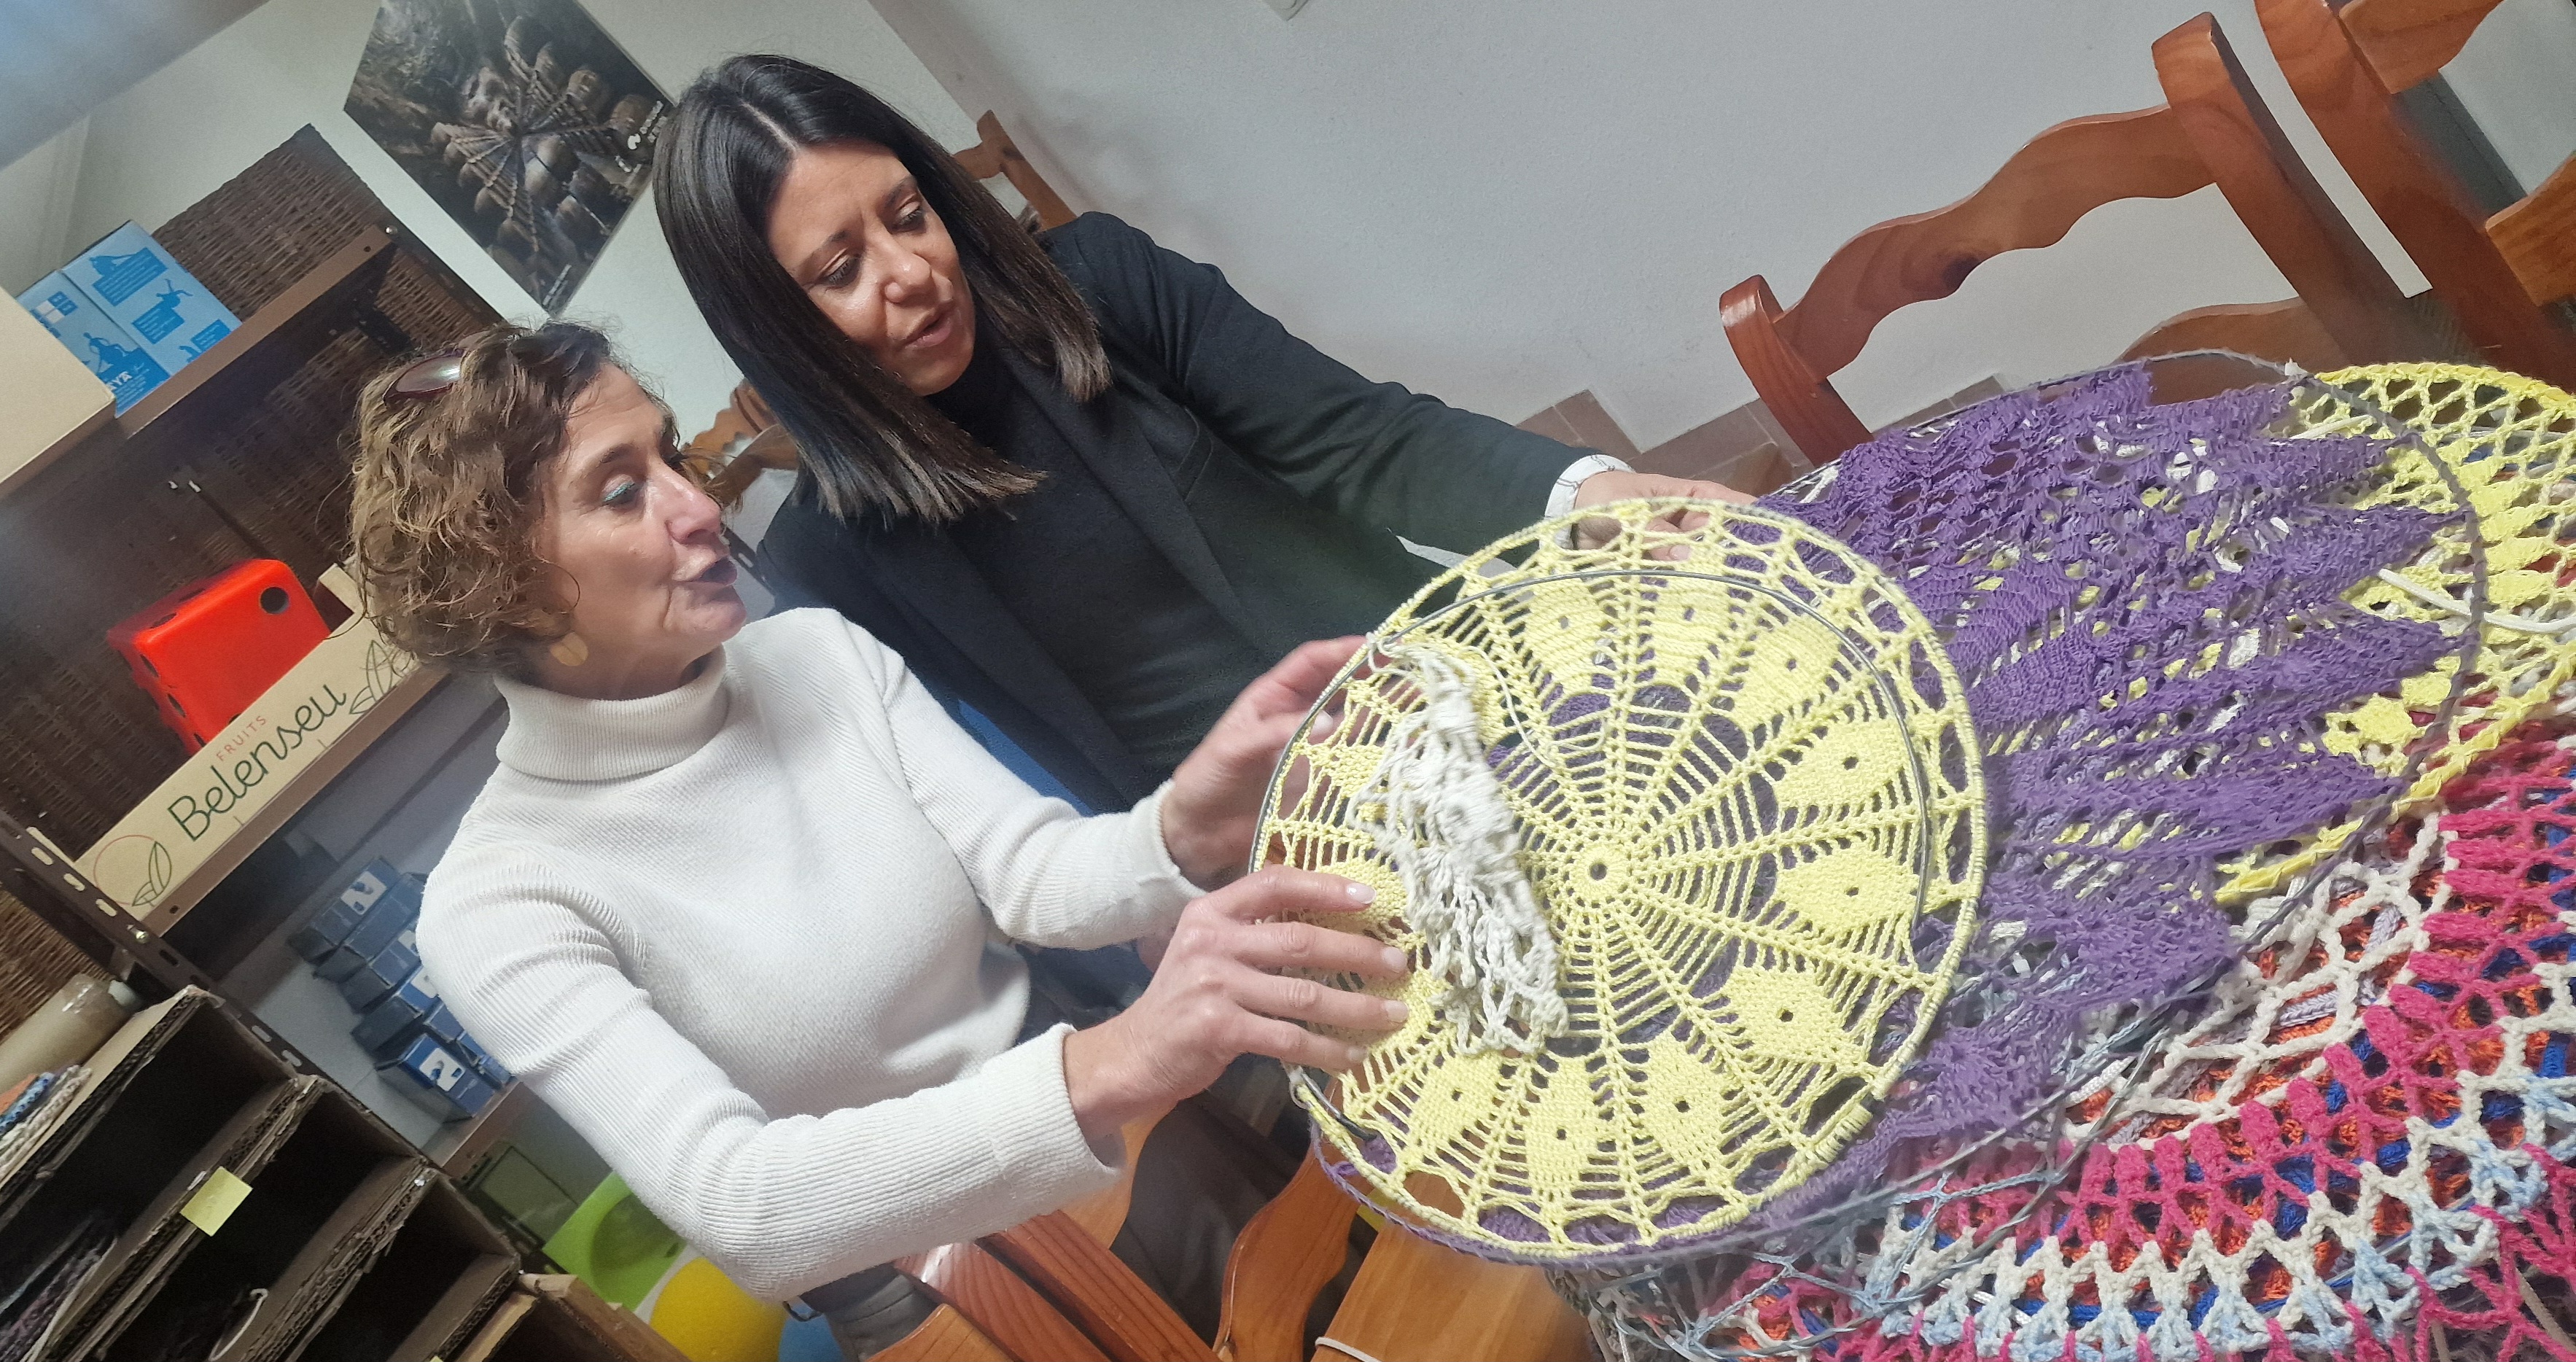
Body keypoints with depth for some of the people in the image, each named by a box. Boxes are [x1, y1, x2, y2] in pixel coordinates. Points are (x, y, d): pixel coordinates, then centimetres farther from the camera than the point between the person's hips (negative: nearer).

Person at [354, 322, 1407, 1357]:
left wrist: (1190, 829, -32)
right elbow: (734, 1206, -28)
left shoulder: (824, 655, -1)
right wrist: (1109, 1067, -43)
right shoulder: (495, 906, -15)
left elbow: (1036, 876, -9)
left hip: (1114, 1152, 5)